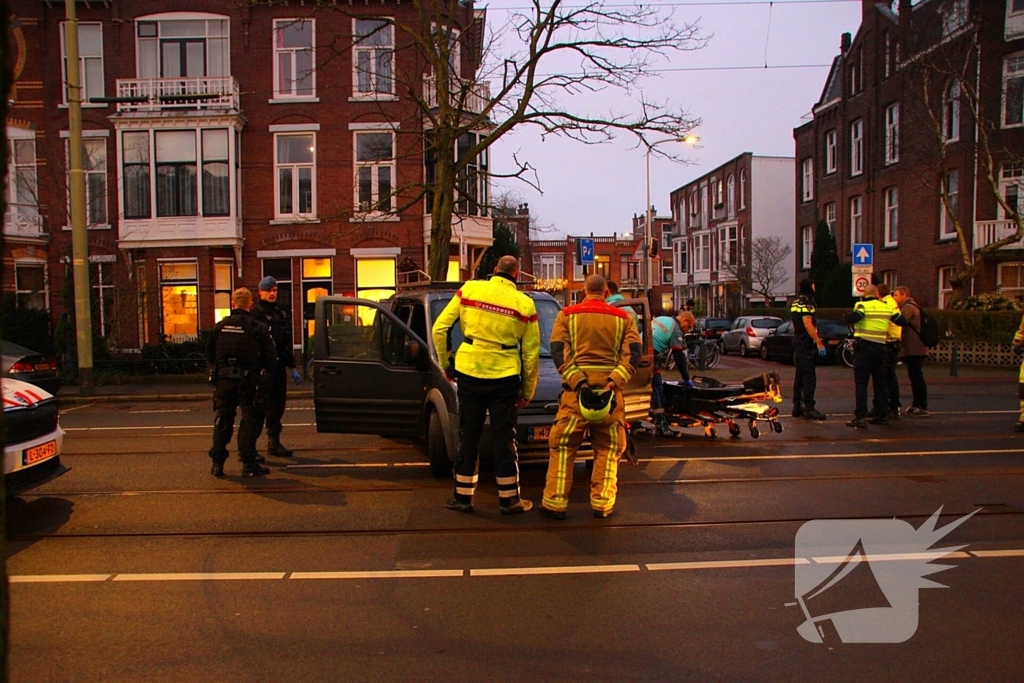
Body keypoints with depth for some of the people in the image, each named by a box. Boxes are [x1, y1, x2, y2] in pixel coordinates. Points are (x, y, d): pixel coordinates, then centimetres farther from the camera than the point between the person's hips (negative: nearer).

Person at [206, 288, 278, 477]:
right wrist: (259, 369, 15)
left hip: (223, 378, 3)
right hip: (247, 379, -3)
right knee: (249, 420, 4)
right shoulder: (259, 328, -5)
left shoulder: (220, 326, 4)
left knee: (222, 419, 12)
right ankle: (248, 464, 5)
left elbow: (209, 353, 10)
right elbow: (270, 358, -5)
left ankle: (217, 463, 15)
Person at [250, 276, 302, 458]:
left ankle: (274, 442, 20)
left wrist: (292, 367, 22)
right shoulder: (255, 313, -6)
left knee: (277, 404, 11)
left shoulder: (281, 313, 19)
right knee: (260, 405, -7)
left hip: (279, 366, 8)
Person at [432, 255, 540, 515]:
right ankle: (509, 498, 15)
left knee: (468, 435, 11)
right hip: (504, 377, -1)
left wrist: (445, 363, 13)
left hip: (469, 372, 1)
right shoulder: (524, 303, 0)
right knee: (504, 437, 8)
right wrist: (528, 391, 13)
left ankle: (463, 496, 17)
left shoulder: (469, 289, 2)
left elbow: (439, 329, 1)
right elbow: (531, 353, 3)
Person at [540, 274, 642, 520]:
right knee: (608, 450, 12)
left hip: (576, 389, -1)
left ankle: (555, 503, 8)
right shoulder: (623, 318, 9)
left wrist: (577, 380, -12)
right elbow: (633, 353, -3)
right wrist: (615, 381, -12)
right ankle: (602, 504, 12)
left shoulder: (567, 315, 6)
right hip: (610, 390, 1)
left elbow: (558, 351, -6)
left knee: (563, 447, 7)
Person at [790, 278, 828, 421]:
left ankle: (797, 406, 14)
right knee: (809, 376, -9)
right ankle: (809, 407, -10)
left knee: (800, 375, 12)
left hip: (798, 341, 10)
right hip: (806, 343, -10)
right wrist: (819, 343, -22)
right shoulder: (806, 302, -13)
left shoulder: (796, 303, 17)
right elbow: (807, 324, -22)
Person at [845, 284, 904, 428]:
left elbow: (853, 318, -25)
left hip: (864, 347, -5)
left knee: (861, 384, -6)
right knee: (880, 383, 15)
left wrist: (848, 316, -3)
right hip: (881, 348, 5)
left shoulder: (862, 306, -7)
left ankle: (860, 417, -11)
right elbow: (901, 321, 16)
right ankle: (882, 415, 20)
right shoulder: (886, 307, 9)